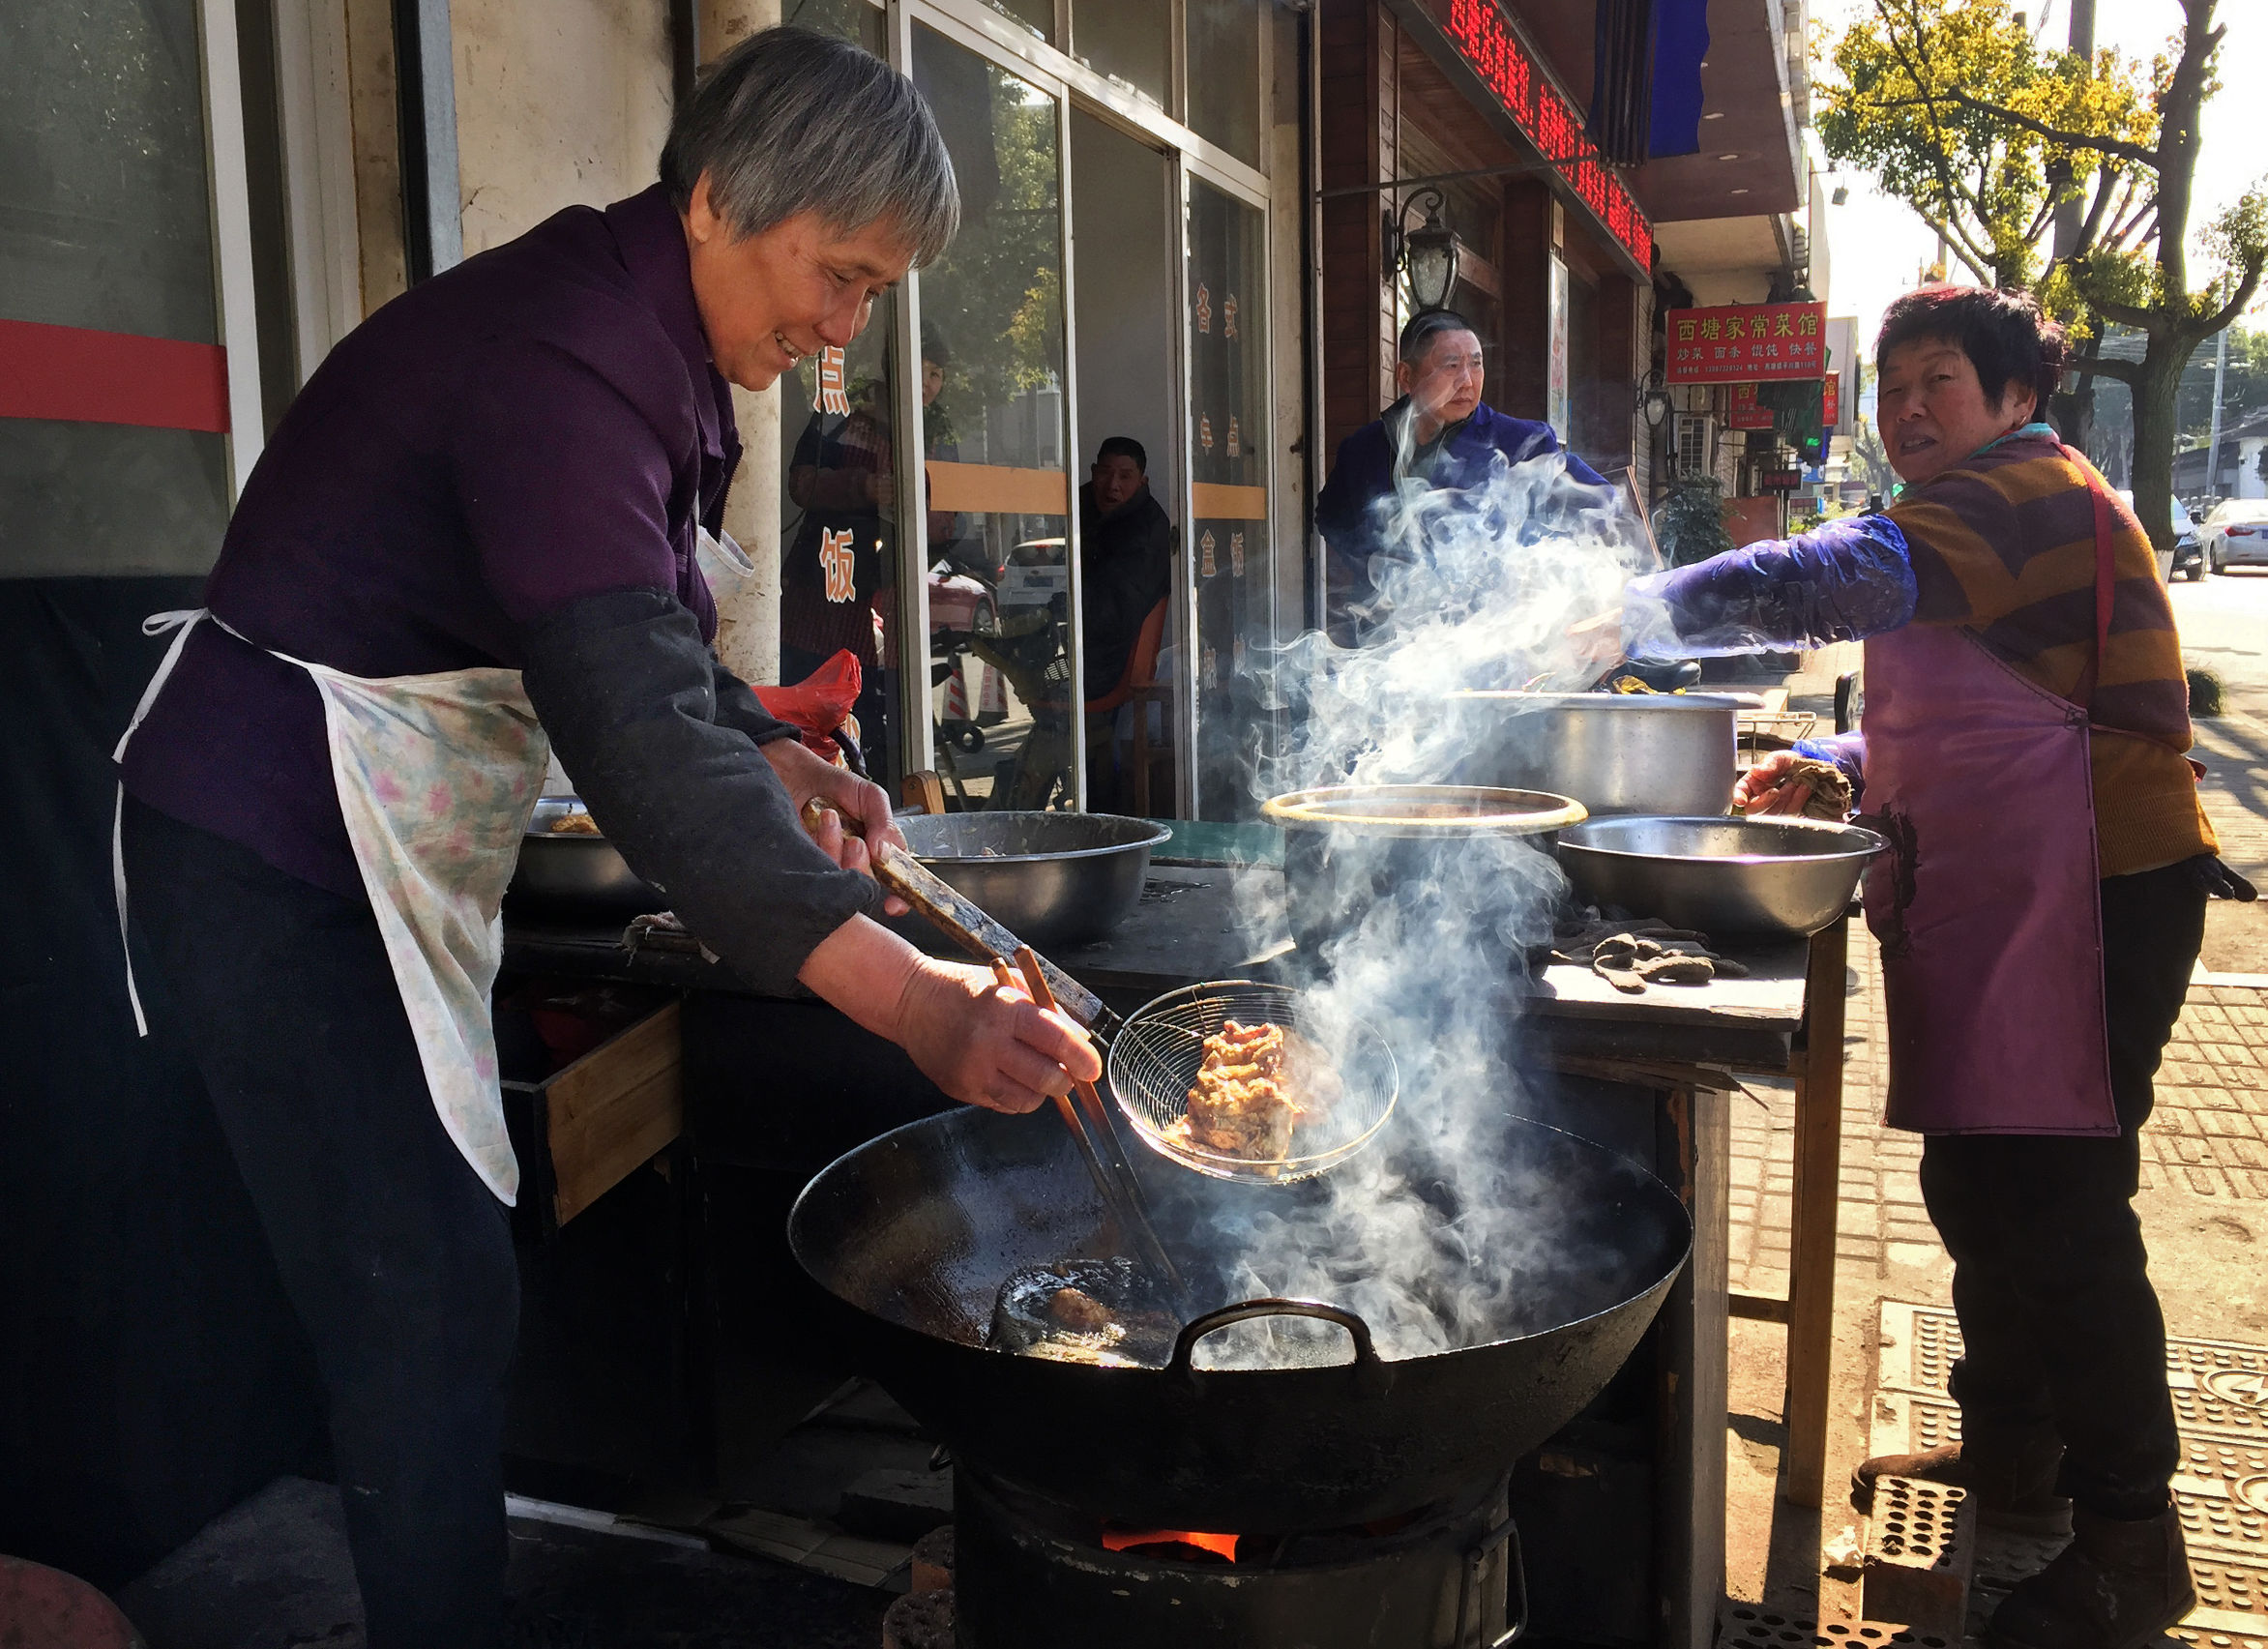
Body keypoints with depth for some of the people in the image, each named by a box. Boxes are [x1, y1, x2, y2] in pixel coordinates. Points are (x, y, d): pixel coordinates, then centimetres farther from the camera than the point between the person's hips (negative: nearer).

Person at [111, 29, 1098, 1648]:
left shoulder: (638, 337, 7)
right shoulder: (555, 359, -26)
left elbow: (648, 634, 18)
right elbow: (638, 734, -38)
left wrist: (772, 750, 0)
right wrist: (913, 999, -44)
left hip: (389, 847, 10)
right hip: (275, 857, -10)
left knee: (437, 1280, 15)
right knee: (427, 1297, -8)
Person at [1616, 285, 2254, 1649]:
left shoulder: (2032, 497, -14)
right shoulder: (1983, 518, 21)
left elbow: (1835, 580, -33)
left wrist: (1635, 615, -31)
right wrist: (1831, 766, 12)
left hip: (2091, 907, -11)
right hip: (1998, 910, 11)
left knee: (2057, 1210, -6)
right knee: (1977, 1189, 17)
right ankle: (2011, 1457, 33)